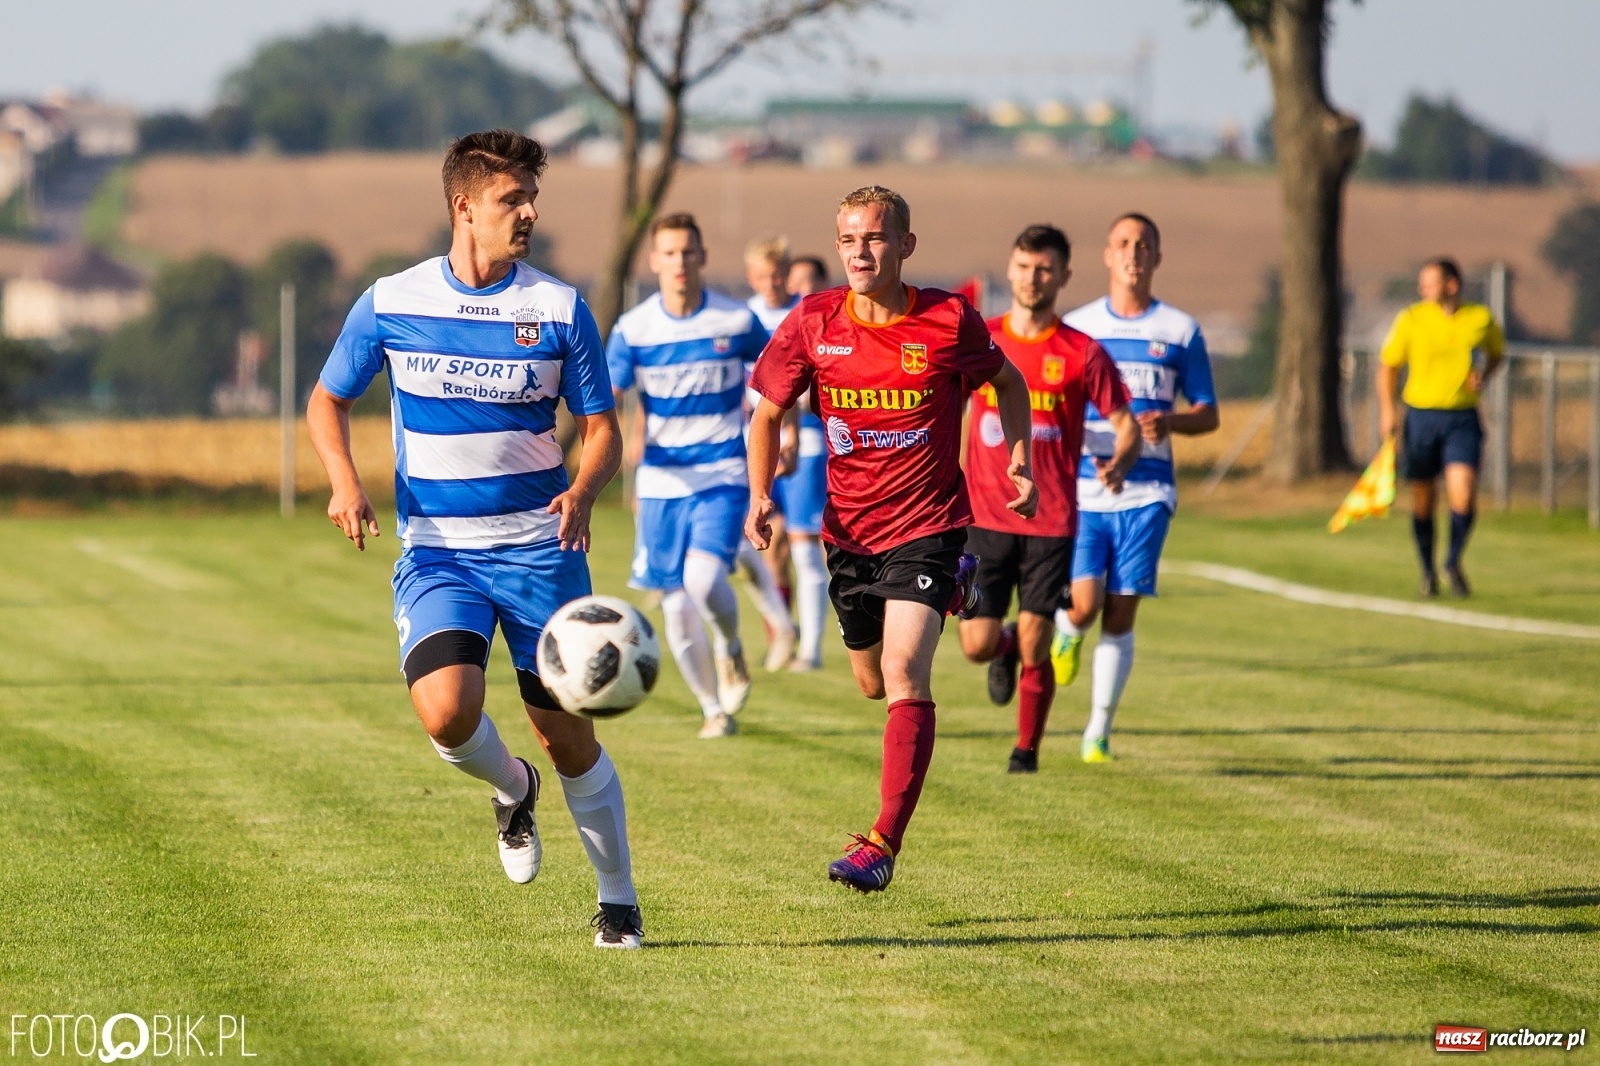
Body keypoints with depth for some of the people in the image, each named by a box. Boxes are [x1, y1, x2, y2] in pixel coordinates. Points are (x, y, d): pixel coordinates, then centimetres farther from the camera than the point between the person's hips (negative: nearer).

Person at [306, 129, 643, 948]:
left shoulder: (559, 309, -2)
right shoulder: (391, 303, -1)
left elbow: (601, 428, 3)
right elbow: (327, 399, 12)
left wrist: (581, 493, -19)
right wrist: (343, 479, -7)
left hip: (537, 548, 0)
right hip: (435, 551, 0)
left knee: (568, 735, 2)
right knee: (446, 713, -22)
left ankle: (618, 901, 20)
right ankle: (512, 791, 13)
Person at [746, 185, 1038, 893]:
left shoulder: (949, 322, -10)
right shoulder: (812, 324, -7)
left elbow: (1008, 383, 11)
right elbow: (767, 414, 5)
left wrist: (1019, 462, 0)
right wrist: (760, 496, -10)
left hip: (928, 523, -4)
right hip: (849, 529, 4)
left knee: (904, 672, -22)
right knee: (874, 685, 19)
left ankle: (884, 843, -24)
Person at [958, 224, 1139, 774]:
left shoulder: (1083, 354, -2)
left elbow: (1126, 425, 1)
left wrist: (1119, 464, -20)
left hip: (1050, 522, -2)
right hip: (984, 517, 2)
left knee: (1034, 647, -4)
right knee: (978, 644, -4)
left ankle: (1027, 749, 16)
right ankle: (1007, 649, 33)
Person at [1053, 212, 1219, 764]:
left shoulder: (1180, 330, 6)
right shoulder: (1076, 327, 7)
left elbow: (1208, 413, 9)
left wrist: (1168, 422, -12)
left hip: (1145, 490, 0)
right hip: (1082, 487, 0)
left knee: (1120, 615, -2)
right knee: (1084, 605, -12)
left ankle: (1099, 731, 8)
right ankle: (1065, 629, 26)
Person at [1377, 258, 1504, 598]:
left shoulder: (1481, 318, 1)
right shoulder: (1411, 319, -2)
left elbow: (1497, 353, 19)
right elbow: (1388, 364, 7)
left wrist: (1483, 375, -2)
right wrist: (1387, 410, -2)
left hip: (1463, 419, 0)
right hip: (1421, 414, 0)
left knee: (1464, 495, -15)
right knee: (1422, 499, 4)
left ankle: (1454, 561, 8)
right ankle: (1428, 571, 22)